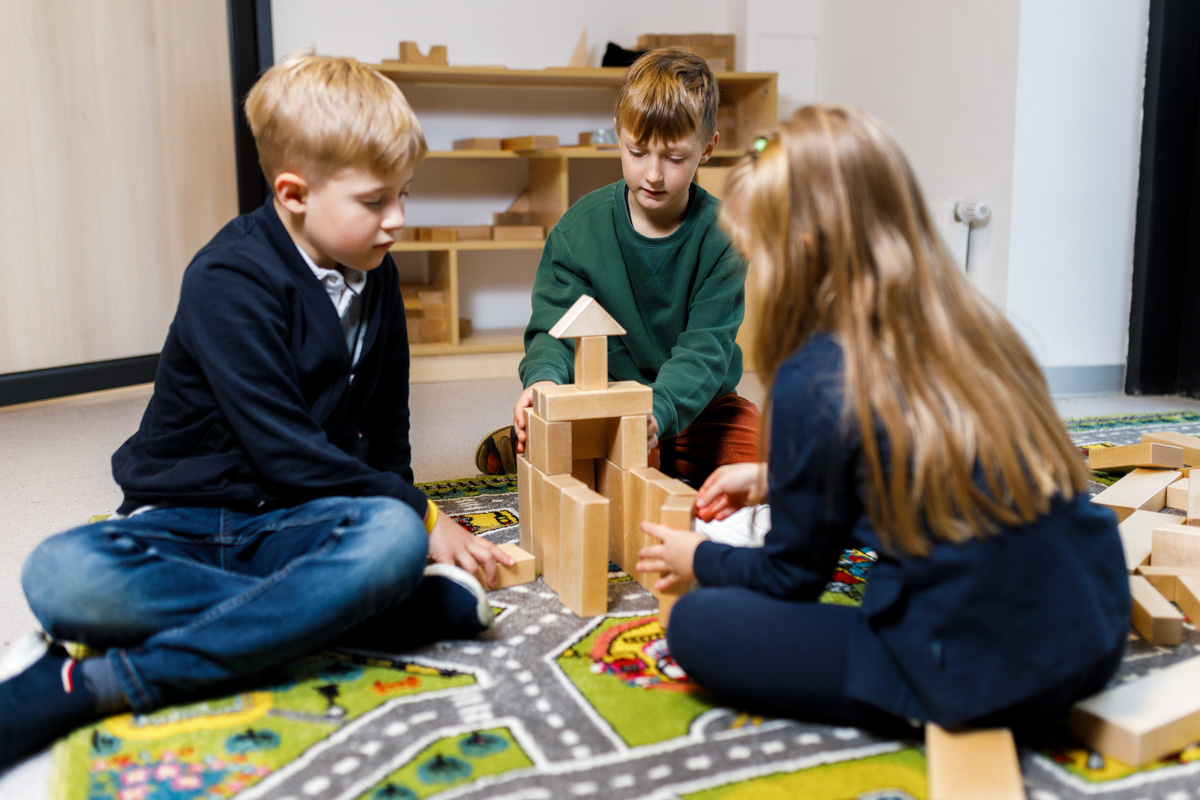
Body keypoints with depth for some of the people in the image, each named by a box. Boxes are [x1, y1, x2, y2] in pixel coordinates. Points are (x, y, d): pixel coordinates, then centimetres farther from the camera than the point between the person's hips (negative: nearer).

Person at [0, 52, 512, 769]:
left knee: (392, 540, -33)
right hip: (185, 522, -4)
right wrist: (420, 513, -14)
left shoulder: (374, 277, 7)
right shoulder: (229, 281, -15)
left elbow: (385, 425, 19)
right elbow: (283, 450, -20)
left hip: (298, 522, 4)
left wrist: (400, 510, 6)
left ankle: (102, 683, -26)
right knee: (64, 575, -35)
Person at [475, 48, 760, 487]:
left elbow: (705, 348, -18)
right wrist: (544, 378, -36)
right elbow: (556, 327, -11)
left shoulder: (722, 234, -11)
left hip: (696, 404, 1)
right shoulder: (580, 226, -6)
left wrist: (658, 411, -38)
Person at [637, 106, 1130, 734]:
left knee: (695, 624, 2)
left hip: (977, 681, -7)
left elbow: (792, 577, -1)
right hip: (1098, 641, 8)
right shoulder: (975, 328, 5)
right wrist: (771, 479, 28)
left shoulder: (815, 382, -16)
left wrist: (699, 559, 18)